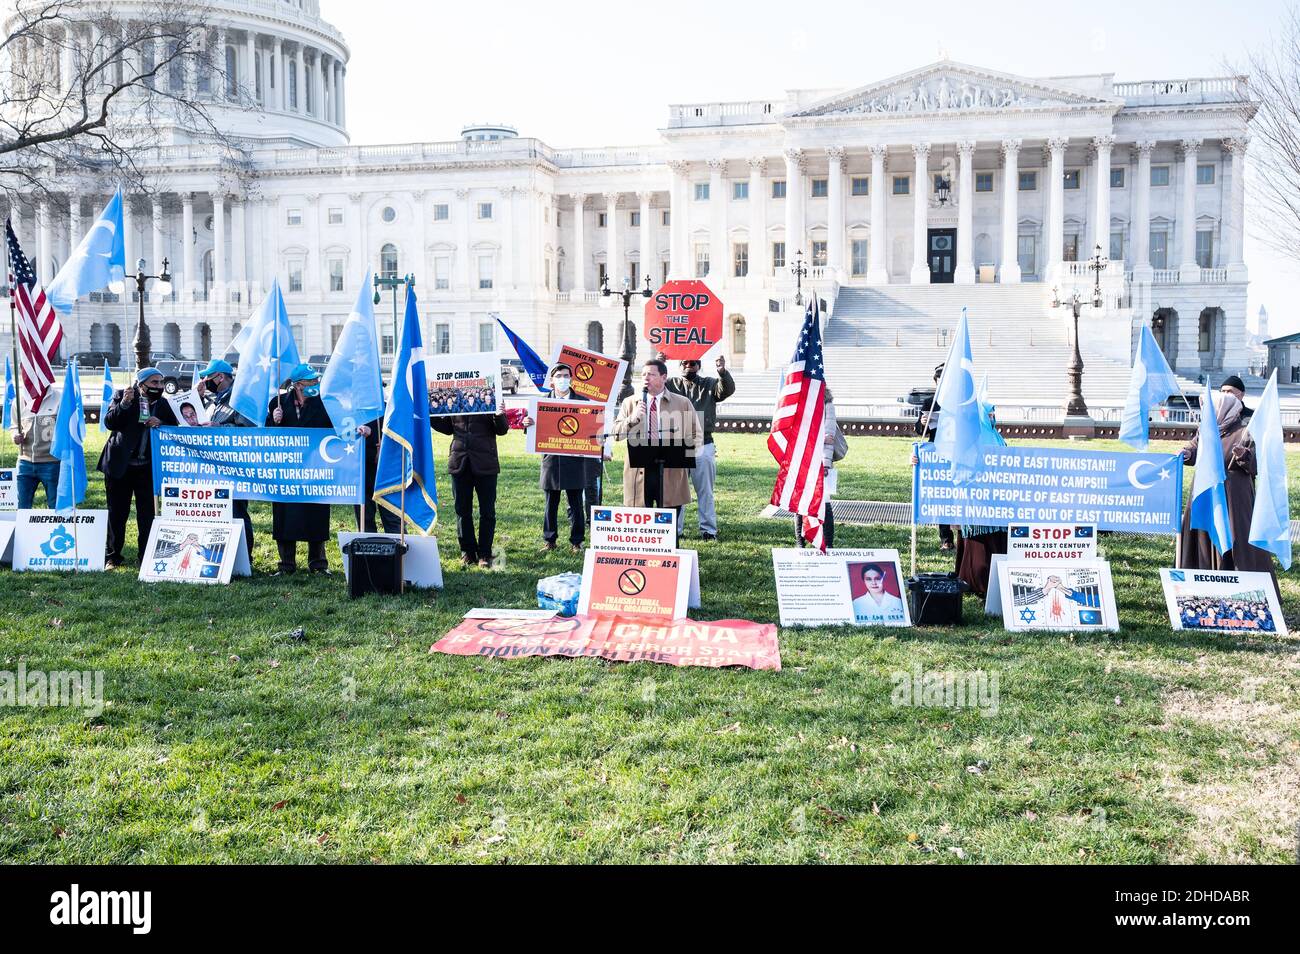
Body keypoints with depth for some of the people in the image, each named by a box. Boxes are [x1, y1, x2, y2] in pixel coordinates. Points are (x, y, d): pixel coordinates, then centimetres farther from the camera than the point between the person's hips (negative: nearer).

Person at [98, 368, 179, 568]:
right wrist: (124, 403, -23)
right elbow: (109, 422, -10)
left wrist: (160, 424, -13)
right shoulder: (121, 396, -1)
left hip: (148, 467, 2)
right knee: (117, 513, 6)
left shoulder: (163, 404, 7)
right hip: (120, 465, -2)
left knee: (148, 514, 2)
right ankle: (112, 557, 17)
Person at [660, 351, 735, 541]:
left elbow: (728, 390, -7)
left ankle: (708, 529, 11)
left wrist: (722, 371, -25)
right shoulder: (671, 384, 10)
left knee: (705, 490, 4)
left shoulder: (709, 385, 10)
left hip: (703, 445, 0)